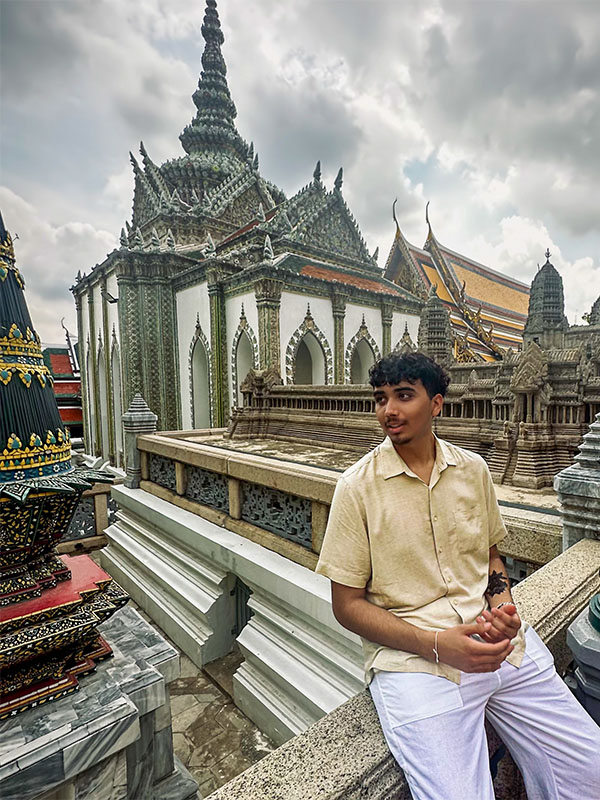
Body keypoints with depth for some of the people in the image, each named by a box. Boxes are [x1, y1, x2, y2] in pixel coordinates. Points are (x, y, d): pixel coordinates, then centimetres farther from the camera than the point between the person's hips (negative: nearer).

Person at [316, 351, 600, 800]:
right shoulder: (357, 487, -9)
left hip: (501, 646, 5)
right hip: (413, 658, -4)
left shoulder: (474, 469, 5)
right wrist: (435, 643, -16)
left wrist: (501, 604, -3)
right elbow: (347, 604, -6)